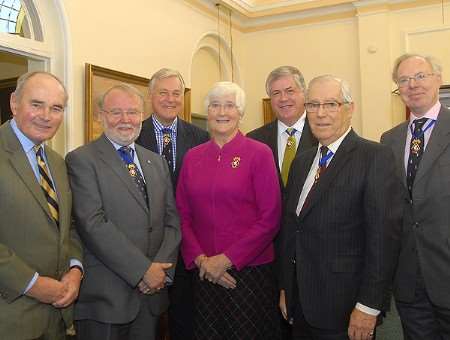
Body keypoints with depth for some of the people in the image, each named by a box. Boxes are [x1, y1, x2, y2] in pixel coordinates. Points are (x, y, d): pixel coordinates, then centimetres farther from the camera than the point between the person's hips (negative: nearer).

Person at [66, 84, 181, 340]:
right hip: (104, 297, -5)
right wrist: (143, 271, -16)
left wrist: (161, 269, -7)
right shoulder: (82, 160, -7)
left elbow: (172, 221, 8)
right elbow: (93, 224, -16)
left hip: (152, 291, 5)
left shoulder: (157, 162, 12)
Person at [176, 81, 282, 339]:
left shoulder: (259, 153, -6)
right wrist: (200, 259, -6)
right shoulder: (192, 157, 6)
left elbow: (270, 219, -10)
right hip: (204, 275, 3)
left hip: (249, 270, -3)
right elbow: (183, 216, 7)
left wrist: (227, 259, -12)